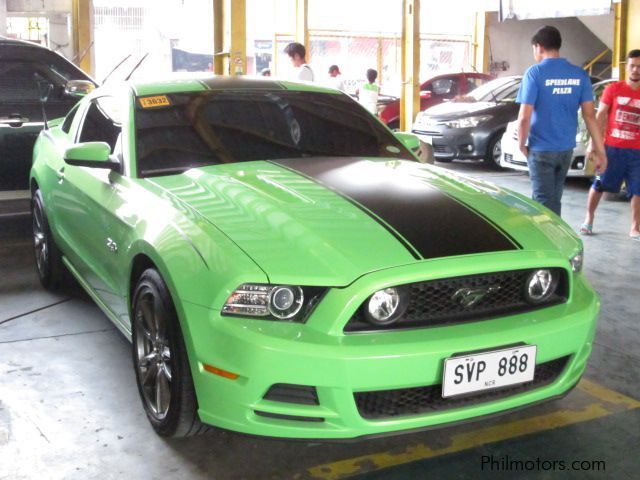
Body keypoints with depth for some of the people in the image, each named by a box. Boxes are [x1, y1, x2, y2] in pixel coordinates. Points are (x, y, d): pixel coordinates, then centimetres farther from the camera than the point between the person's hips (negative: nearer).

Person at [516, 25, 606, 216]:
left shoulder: (535, 73, -11)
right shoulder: (580, 74, 3)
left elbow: (524, 117, -15)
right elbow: (590, 115, 1)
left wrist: (522, 145, 0)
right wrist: (599, 150, 5)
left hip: (541, 149, -5)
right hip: (566, 148, 5)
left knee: (545, 203, -2)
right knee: (554, 200, 18)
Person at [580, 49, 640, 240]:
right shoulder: (613, 89, 1)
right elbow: (600, 117, 0)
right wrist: (593, 142, -7)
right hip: (612, 148, -1)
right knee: (599, 185, 6)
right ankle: (589, 219, 23)